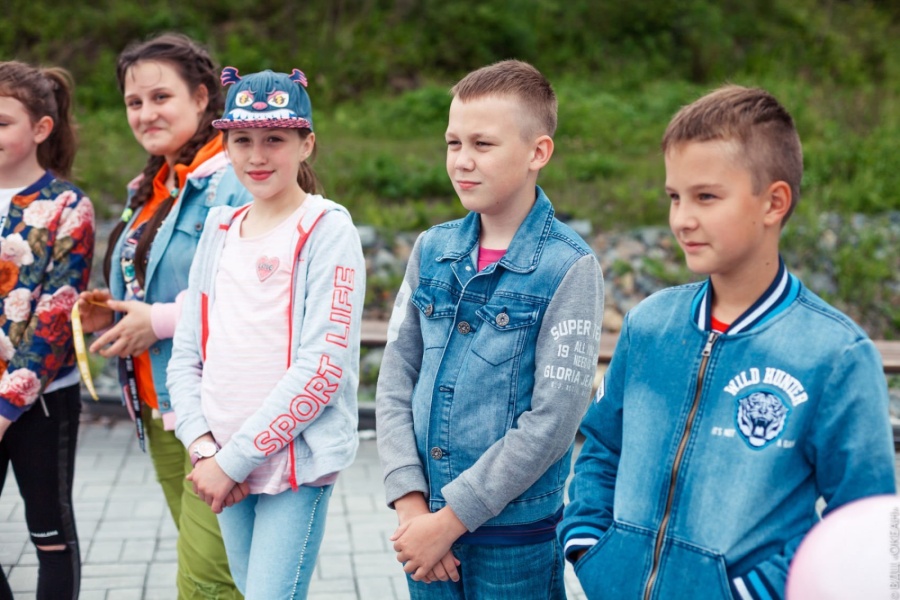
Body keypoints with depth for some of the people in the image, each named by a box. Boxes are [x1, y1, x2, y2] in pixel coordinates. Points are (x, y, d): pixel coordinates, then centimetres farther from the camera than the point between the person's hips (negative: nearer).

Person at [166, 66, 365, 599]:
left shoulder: (326, 229, -8)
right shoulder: (220, 230, 10)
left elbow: (321, 370, -15)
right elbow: (187, 355, 10)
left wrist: (234, 459, -13)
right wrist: (203, 447, -5)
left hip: (297, 460, -6)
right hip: (225, 462, 6)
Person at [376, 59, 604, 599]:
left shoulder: (569, 267, -12)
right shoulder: (432, 251, 3)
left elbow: (552, 421, -15)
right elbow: (396, 384, 4)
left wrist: (451, 518, -13)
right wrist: (411, 504, -6)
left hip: (516, 533, -4)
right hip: (426, 523, 4)